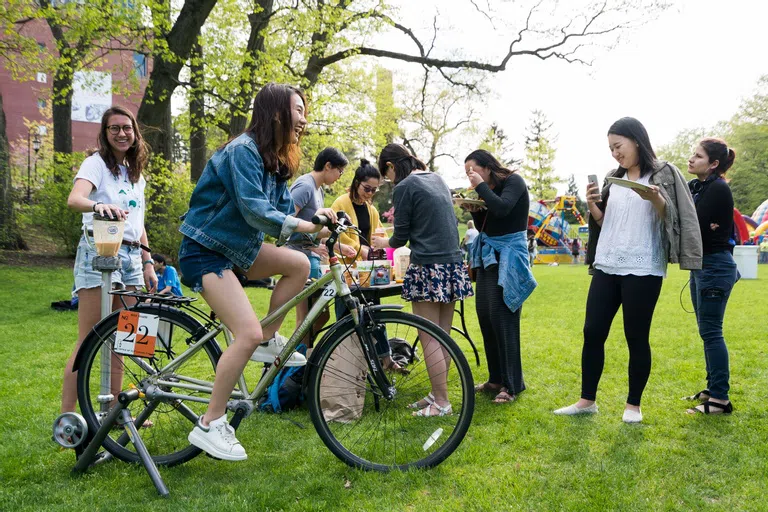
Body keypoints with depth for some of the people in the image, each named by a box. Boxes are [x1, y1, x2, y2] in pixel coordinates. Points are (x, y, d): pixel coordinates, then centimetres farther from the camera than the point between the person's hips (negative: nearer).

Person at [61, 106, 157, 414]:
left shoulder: (136, 173, 20)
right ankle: (66, 417, -4)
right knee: (88, 342, -9)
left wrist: (148, 263, 15)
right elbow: (73, 199, -22)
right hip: (99, 251, -7)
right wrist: (99, 206, -43)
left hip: (131, 256, 7)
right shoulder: (96, 163, -1)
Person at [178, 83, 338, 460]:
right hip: (205, 251, -9)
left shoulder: (274, 159, 10)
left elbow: (282, 209, 8)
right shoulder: (243, 150, -19)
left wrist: (313, 217, -9)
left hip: (236, 246, 9)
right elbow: (255, 211, -28)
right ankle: (210, 425, -8)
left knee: (299, 264, -2)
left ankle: (270, 341, 9)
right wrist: (305, 226, -33)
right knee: (249, 333, -19)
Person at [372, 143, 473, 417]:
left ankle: (441, 403, 3)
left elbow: (401, 235, -5)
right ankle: (438, 393, 20)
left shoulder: (404, 187, -8)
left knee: (429, 340, -1)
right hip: (454, 264, 8)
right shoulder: (437, 180, 15)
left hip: (429, 268, -8)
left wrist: (385, 243, 18)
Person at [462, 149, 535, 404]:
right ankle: (496, 378, 16)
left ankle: (512, 384, -3)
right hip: (487, 255, 8)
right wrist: (473, 210, -1)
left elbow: (502, 209, -26)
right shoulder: (488, 190, 12)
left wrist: (481, 186, -16)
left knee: (502, 317, -11)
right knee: (484, 315, 6)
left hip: (509, 256, -8)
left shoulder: (513, 182, -8)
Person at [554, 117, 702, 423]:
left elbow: (671, 217, -7)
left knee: (636, 337, 1)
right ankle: (587, 400, 14)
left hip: (642, 270, -5)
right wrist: (591, 204, -4)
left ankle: (633, 404, 15)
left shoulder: (663, 173, 0)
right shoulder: (614, 179, 15)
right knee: (592, 332, 3)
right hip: (606, 266, 5)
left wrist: (655, 199, -26)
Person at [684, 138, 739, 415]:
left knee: (710, 331, -8)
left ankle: (720, 399, -2)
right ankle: (713, 389, 25)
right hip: (700, 264, 10)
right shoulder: (695, 187, 12)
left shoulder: (718, 189, -15)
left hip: (715, 266, -10)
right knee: (708, 331, 15)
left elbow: (694, 226, -21)